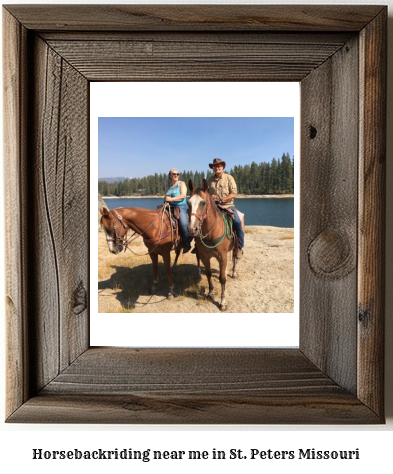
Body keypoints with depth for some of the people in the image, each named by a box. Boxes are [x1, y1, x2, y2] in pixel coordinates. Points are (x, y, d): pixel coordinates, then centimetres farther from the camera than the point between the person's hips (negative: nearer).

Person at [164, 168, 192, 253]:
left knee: (183, 223, -28)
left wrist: (171, 199, -17)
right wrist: (166, 199, 2)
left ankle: (187, 243, -13)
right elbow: (167, 197, 28)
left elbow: (183, 196, -11)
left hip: (181, 206, -7)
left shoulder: (181, 183, 3)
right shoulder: (169, 187, 21)